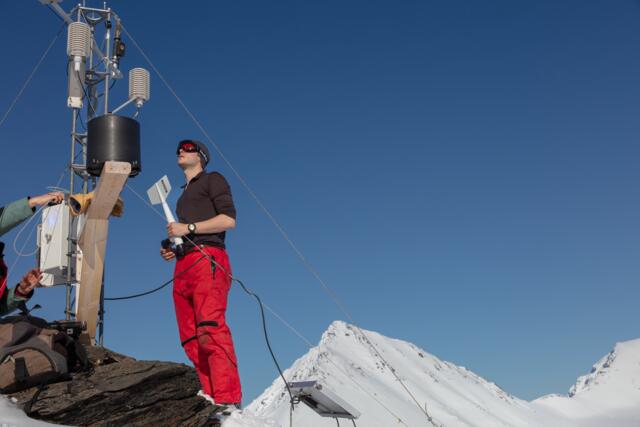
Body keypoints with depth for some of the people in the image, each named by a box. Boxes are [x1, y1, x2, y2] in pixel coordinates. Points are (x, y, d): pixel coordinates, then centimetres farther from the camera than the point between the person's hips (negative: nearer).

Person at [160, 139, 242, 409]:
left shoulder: (212, 180, 10)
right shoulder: (185, 195, 33)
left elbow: (229, 219, -4)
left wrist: (188, 228, -7)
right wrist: (173, 250, 18)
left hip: (207, 259, -9)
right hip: (184, 266, 9)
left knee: (211, 329, -23)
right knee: (191, 338, -3)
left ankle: (228, 399, -29)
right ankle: (210, 395, -6)